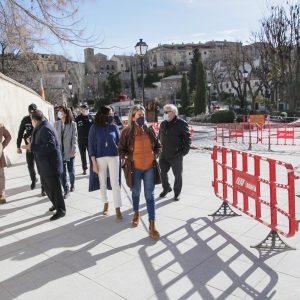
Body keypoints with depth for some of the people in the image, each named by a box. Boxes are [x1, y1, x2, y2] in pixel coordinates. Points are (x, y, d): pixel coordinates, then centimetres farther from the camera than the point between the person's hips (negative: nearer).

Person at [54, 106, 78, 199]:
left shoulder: (72, 124, -4)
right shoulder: (56, 124, 1)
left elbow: (74, 137, -6)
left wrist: (74, 149, -13)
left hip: (69, 151, -1)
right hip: (60, 151, 1)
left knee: (71, 170, 11)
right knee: (62, 172, -1)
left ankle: (72, 184, 38)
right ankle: (66, 190, 9)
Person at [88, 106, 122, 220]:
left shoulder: (114, 127, 1)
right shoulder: (94, 127, -3)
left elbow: (119, 142, 6)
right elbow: (91, 145, -3)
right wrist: (94, 162, -7)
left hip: (113, 157, 0)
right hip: (100, 158, 0)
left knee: (115, 183, -2)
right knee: (102, 183, 13)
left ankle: (118, 209, 2)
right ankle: (105, 204, 31)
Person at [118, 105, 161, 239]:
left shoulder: (150, 130, 0)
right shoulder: (126, 132, -8)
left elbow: (158, 146, 13)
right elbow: (121, 150, -2)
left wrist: (155, 154, -4)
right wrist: (129, 157, -17)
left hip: (149, 167, 1)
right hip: (135, 168, -1)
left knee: (150, 195, 0)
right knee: (136, 192, 19)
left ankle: (152, 225, 4)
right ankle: (136, 213, 45)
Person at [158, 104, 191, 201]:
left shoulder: (181, 124, -9)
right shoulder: (163, 124, 9)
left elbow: (187, 138, -9)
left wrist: (184, 151, -13)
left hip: (176, 156, -5)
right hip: (163, 155, 5)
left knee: (178, 175, 7)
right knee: (162, 173, 13)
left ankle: (177, 193, 25)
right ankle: (166, 188, 37)